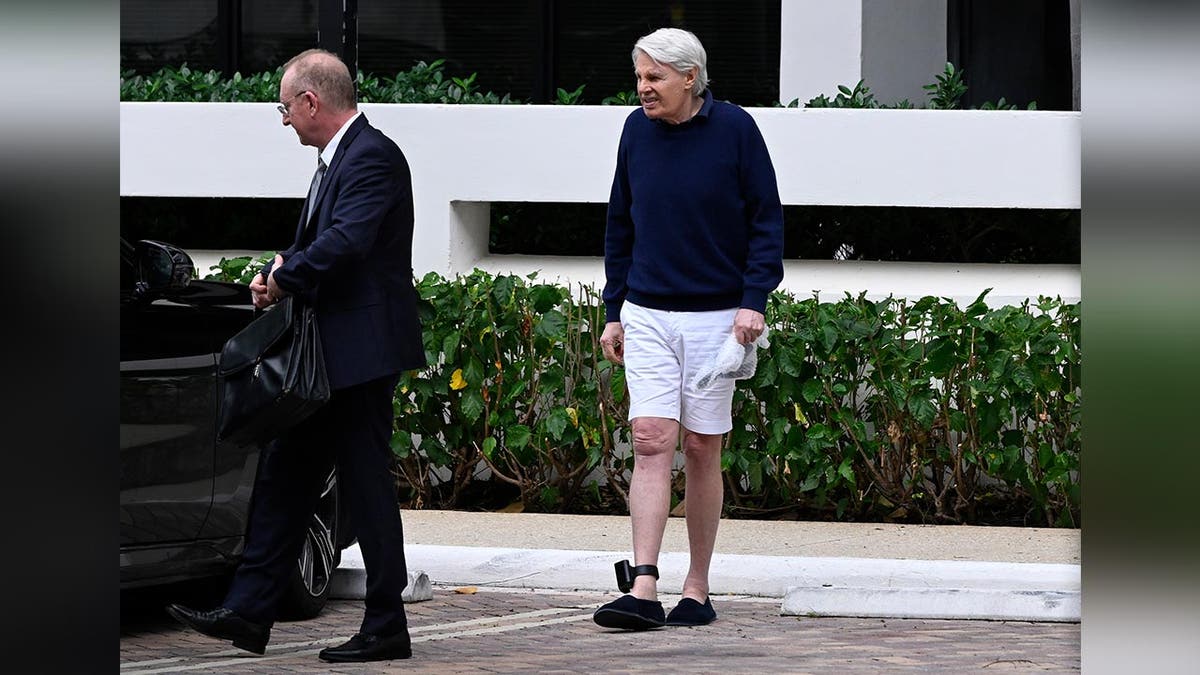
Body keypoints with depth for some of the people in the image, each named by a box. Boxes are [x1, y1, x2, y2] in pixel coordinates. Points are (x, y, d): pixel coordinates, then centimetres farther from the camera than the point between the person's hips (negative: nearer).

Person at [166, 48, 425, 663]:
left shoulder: (372, 158, -15)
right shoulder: (336, 160, 17)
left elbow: (346, 241, -28)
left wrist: (283, 277, -14)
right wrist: (281, 275, 0)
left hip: (361, 352, -11)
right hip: (326, 355, 11)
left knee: (367, 483, -4)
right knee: (284, 477, 10)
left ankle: (386, 629, 2)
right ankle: (247, 613, 12)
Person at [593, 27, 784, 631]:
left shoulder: (734, 129, -6)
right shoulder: (637, 130, 4)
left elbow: (766, 220, -2)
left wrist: (754, 299, -11)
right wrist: (613, 312, 11)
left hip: (715, 316, -2)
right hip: (647, 314, 2)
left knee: (702, 450, 4)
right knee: (651, 444, -8)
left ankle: (697, 591, 13)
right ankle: (642, 590, -14)